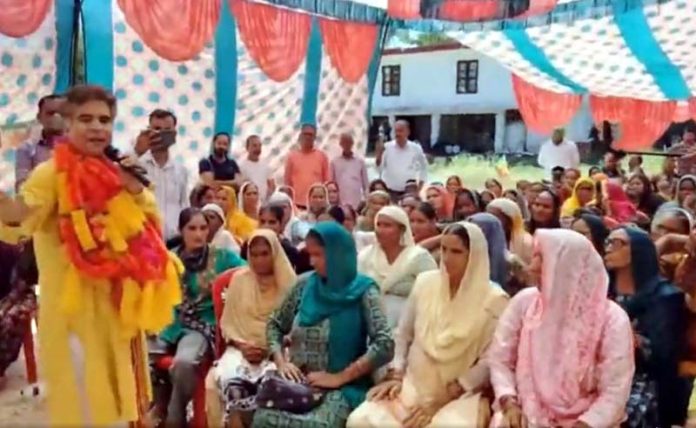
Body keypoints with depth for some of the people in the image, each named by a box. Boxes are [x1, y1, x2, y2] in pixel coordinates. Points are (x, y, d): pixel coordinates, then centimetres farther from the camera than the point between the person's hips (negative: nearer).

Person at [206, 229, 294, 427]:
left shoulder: (288, 282, 4)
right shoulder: (239, 279, 7)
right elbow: (227, 322, 9)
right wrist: (241, 345, -8)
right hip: (242, 348, 1)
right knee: (225, 378, -31)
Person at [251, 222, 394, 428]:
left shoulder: (362, 290, -5)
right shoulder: (305, 284, 7)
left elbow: (385, 346, -14)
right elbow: (274, 325, 17)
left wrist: (339, 378, -16)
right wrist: (281, 361, 0)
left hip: (342, 389, -3)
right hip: (298, 383, 4)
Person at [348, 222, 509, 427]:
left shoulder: (493, 299, -7)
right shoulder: (425, 282, 4)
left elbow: (489, 361, -9)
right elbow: (403, 335, 12)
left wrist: (441, 400, -14)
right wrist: (395, 376, -1)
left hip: (460, 394, -3)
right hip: (412, 385, 4)